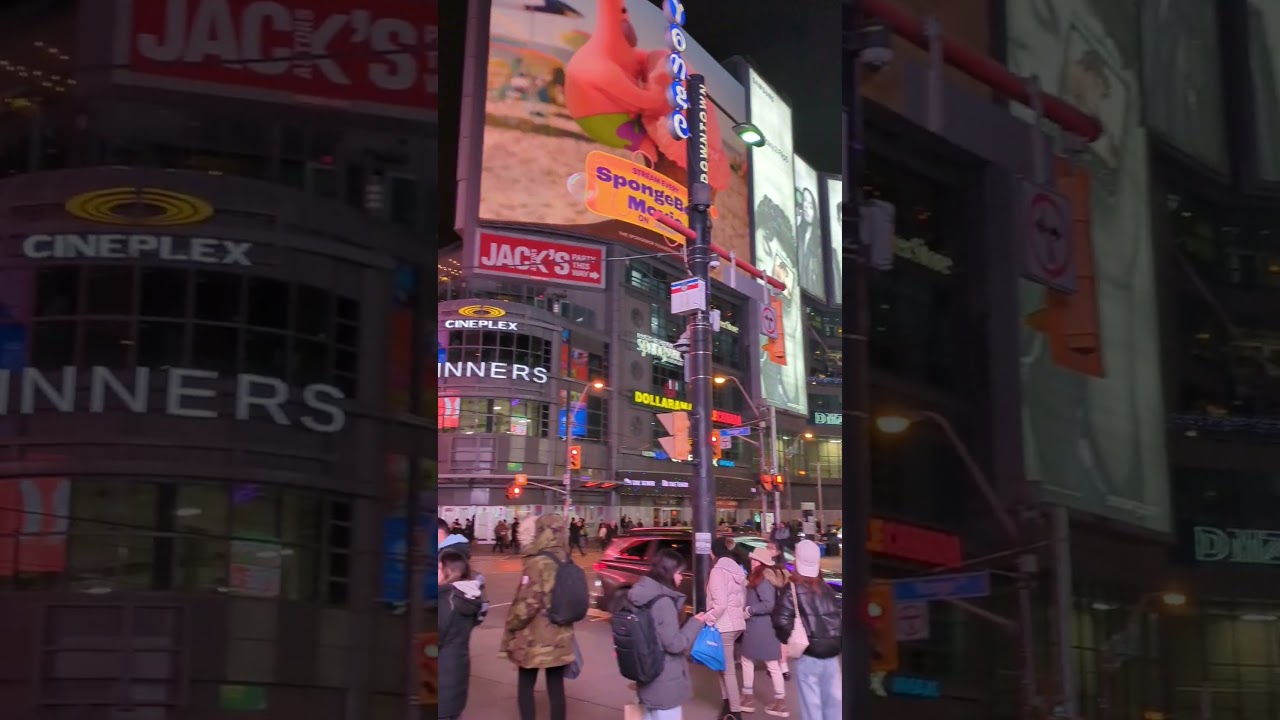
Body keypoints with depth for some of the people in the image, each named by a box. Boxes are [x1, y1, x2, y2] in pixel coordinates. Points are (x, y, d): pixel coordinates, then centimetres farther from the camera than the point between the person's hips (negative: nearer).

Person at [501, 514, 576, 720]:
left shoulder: (538, 563, -17)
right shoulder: (564, 561, 6)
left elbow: (528, 603, -19)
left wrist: (511, 627, -6)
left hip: (535, 640, -6)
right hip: (559, 639, 6)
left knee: (525, 688, 6)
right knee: (556, 688, 9)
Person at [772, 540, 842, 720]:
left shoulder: (793, 590, -8)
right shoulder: (827, 589, 8)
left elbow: (782, 620, -17)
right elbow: (838, 616, 7)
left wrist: (790, 641, -3)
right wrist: (835, 641, 15)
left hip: (808, 654, -5)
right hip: (831, 653, 5)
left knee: (811, 702, 1)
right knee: (833, 699, 12)